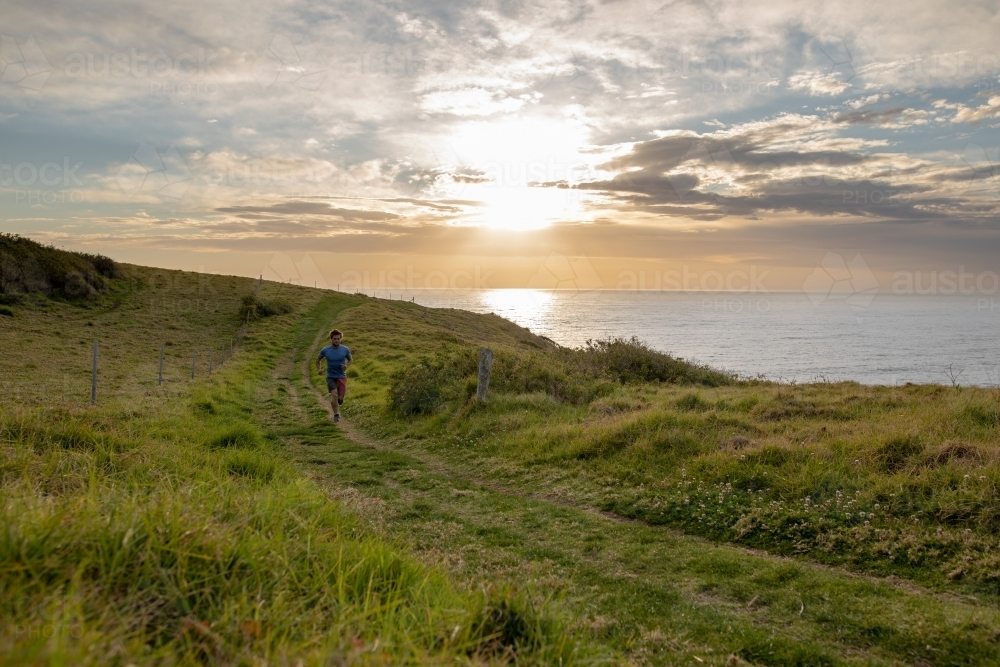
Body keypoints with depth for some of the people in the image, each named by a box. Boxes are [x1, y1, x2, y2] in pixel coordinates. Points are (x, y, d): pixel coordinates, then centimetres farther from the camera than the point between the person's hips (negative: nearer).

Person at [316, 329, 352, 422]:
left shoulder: (345, 349, -6)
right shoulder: (325, 350, -7)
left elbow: (350, 359, 12)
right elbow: (318, 359, 12)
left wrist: (346, 365, -8)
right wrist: (319, 369, -5)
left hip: (341, 376, 1)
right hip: (330, 377, -1)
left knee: (340, 399, -5)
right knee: (334, 395, -19)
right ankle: (336, 414, -1)